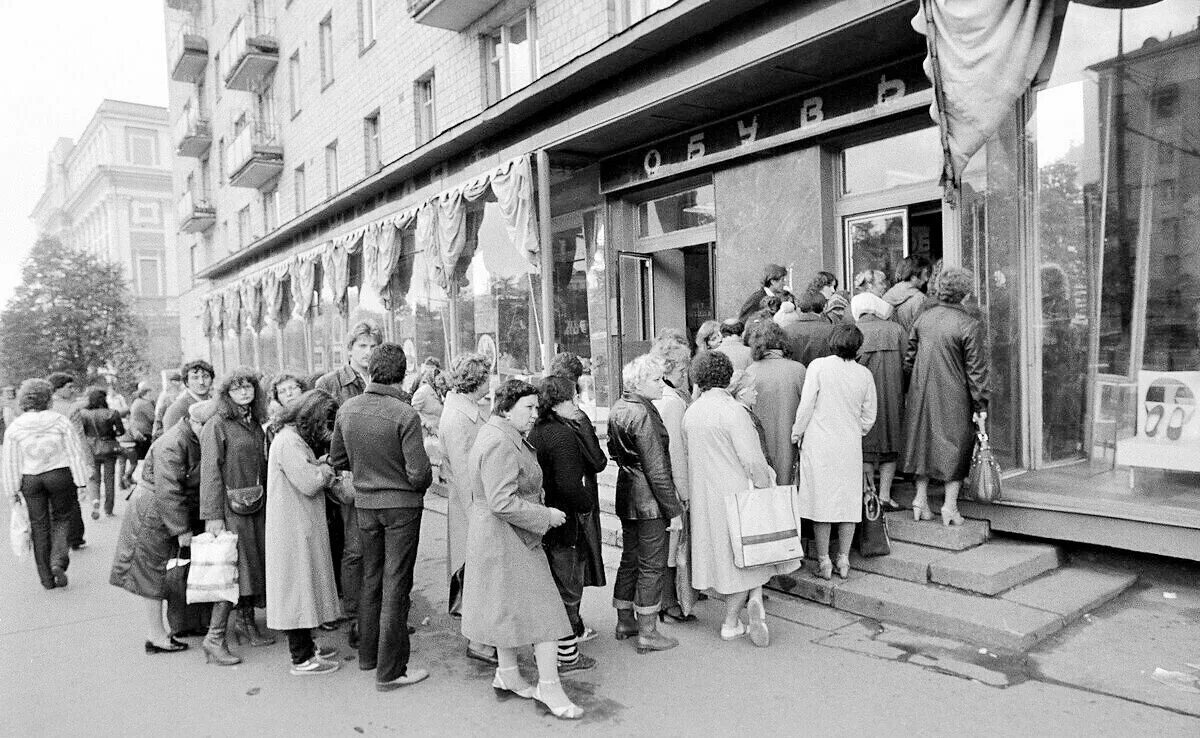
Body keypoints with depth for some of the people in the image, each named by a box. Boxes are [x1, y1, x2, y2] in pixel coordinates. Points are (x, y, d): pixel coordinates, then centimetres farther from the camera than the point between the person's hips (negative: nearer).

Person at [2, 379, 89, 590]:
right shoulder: (60, 422, -7)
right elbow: (76, 454, -8)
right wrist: (81, 483, -4)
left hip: (30, 481, 2)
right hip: (60, 476, -2)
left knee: (39, 526, 11)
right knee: (61, 518, 16)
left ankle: (47, 578, 17)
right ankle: (58, 560, -8)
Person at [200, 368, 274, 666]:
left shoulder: (255, 424, 12)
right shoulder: (218, 425, -8)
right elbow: (210, 472, -12)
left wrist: (266, 501, 7)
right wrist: (212, 515, -17)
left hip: (257, 506, 7)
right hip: (231, 507, -6)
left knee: (255, 563, 11)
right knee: (233, 569, -7)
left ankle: (246, 622, 27)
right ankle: (215, 637, 2)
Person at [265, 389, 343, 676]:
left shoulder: (297, 438, 14)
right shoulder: (288, 441, -20)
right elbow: (309, 484, -23)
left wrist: (321, 464, -2)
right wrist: (327, 466, -7)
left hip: (302, 527, 10)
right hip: (294, 529, -10)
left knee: (305, 586, 17)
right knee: (298, 586, -2)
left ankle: (305, 646, 28)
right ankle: (301, 659, 7)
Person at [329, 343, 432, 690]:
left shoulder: (347, 410, -3)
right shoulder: (404, 414, -21)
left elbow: (337, 460, 8)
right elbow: (419, 473, -20)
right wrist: (421, 484, 1)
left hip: (364, 503, 5)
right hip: (401, 505, -5)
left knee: (371, 579, 21)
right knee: (395, 586, 4)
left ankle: (368, 655, 35)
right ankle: (390, 671, 12)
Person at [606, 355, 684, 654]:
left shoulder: (617, 409, 8)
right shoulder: (643, 415, -20)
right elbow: (656, 469, -20)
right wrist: (673, 509, -16)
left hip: (626, 495, 9)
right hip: (649, 501, -9)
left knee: (629, 559, 18)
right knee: (652, 565, 2)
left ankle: (624, 621, 31)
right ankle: (647, 633, 11)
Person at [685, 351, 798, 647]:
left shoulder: (690, 414, 2)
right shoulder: (733, 411, -17)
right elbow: (752, 460, -19)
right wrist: (766, 488, -8)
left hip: (704, 497, 6)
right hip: (736, 494, -6)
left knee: (724, 556, 16)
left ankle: (734, 620, 23)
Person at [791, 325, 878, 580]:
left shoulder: (818, 366, -9)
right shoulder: (864, 374, 0)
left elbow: (806, 405, -9)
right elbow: (868, 417, 6)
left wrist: (797, 432, 4)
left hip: (819, 444, -2)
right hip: (850, 446, 3)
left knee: (821, 500, 5)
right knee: (848, 500, 12)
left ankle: (824, 561, 12)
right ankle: (843, 560, 19)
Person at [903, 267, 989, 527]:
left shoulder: (923, 318, 1)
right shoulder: (970, 325, -14)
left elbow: (908, 358, 8)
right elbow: (976, 370, -12)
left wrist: (911, 389, 19)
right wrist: (981, 406, -6)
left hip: (921, 395, 5)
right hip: (954, 398, -4)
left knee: (924, 442, 16)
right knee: (956, 447, 9)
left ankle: (920, 501, 20)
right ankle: (949, 506, 11)